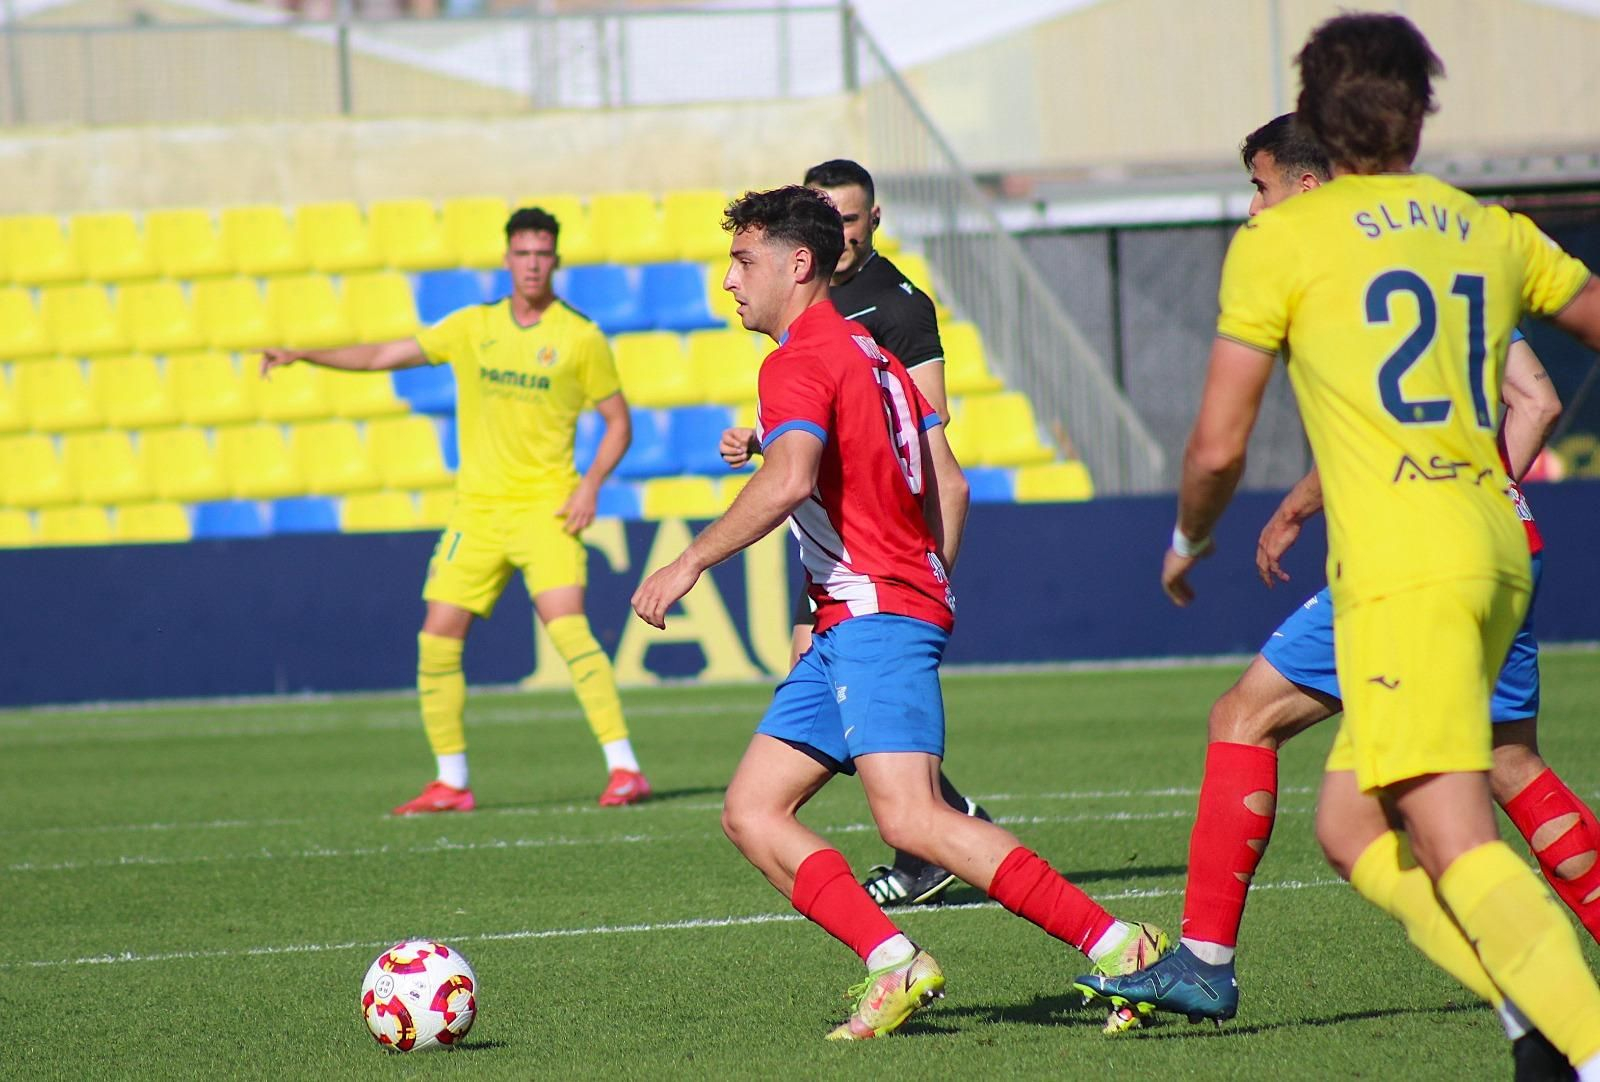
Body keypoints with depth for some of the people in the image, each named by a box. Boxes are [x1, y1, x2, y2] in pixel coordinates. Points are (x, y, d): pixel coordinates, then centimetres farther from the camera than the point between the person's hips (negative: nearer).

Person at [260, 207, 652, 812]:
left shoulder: (580, 338, -1)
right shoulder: (473, 327, 8)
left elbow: (618, 422, 5)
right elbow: (385, 356, 12)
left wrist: (591, 484, -11)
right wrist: (301, 355, 4)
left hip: (546, 507, -4)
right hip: (477, 511, 4)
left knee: (567, 628, -21)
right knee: (437, 642, -1)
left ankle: (624, 768, -18)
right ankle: (451, 783, 11)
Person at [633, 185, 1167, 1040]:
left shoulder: (800, 361, -8)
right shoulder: (866, 352, 22)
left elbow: (788, 481, -25)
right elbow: (947, 485, 22)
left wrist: (691, 562, -19)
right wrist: (925, 590, 25)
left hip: (874, 616, -11)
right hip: (849, 626, 11)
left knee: (910, 818, -21)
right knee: (750, 813, 5)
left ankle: (1120, 949, -23)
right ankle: (895, 967, -7)